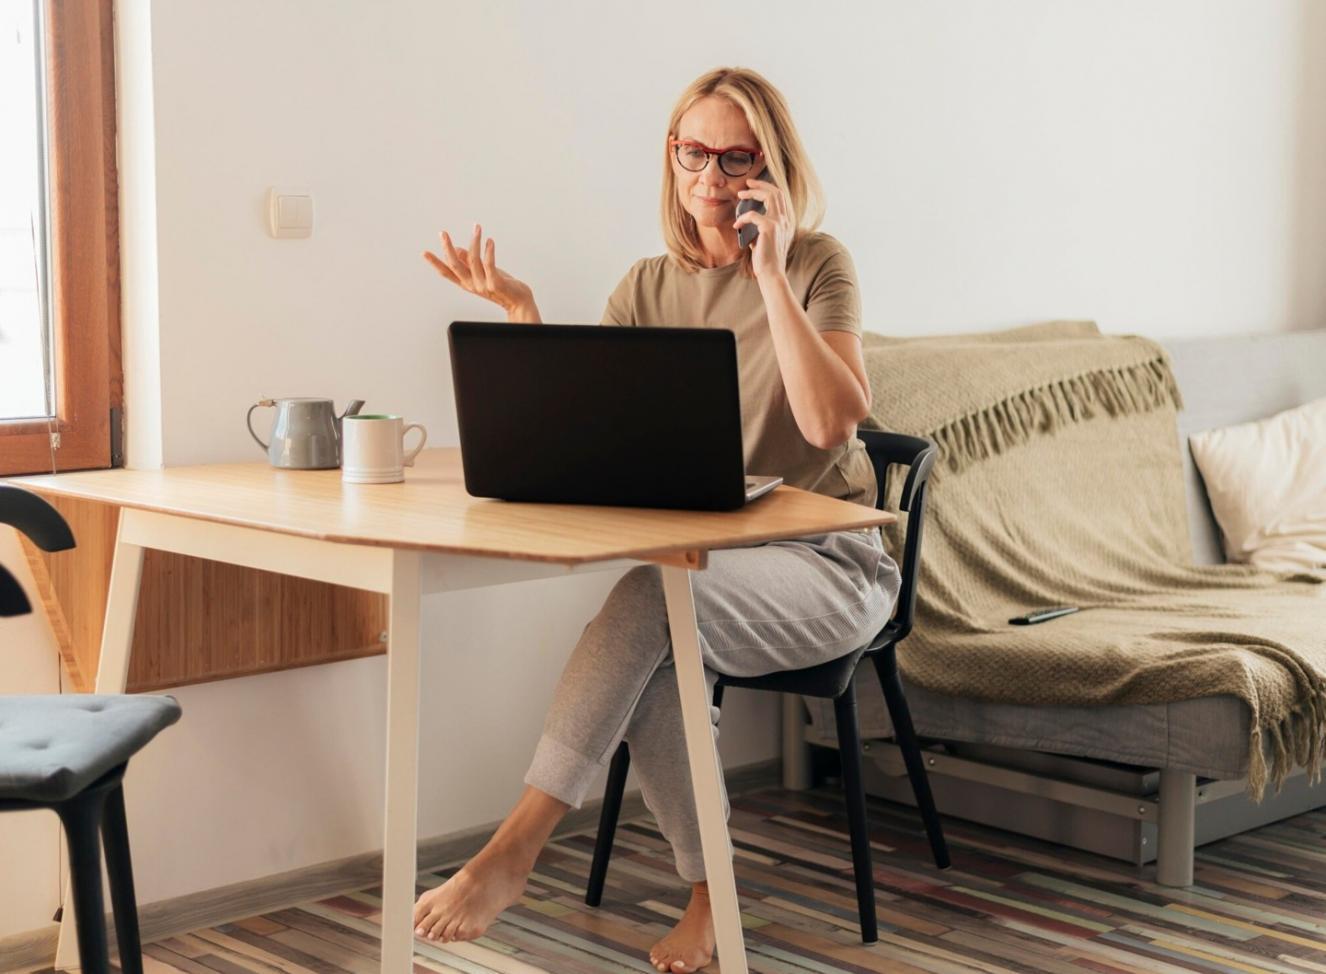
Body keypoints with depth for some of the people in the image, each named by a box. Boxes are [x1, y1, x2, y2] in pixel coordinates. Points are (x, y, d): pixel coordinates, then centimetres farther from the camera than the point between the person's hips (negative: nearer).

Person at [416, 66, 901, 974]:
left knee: (653, 596, -33)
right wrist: (522, 313, -11)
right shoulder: (649, 288, 9)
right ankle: (708, 894, -14)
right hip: (700, 566, 4)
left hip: (826, 566, -4)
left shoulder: (816, 263, -3)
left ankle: (516, 848, -32)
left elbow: (833, 421, -19)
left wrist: (770, 273, -20)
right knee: (653, 655, -32)